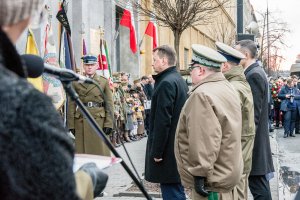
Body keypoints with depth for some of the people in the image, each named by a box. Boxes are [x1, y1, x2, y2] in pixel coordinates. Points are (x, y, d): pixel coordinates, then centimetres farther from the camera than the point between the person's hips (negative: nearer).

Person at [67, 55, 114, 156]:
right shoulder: (76, 82, 8)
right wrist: (71, 124, 0)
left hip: (99, 119, -1)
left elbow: (109, 103, 3)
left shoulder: (104, 81, 6)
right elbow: (72, 104, 6)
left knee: (101, 150, -1)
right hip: (81, 120, 1)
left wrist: (108, 123, -4)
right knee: (82, 150, 2)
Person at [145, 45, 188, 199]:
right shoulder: (179, 80, 14)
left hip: (168, 151, -10)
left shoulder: (166, 83, -16)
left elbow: (163, 121, -21)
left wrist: (156, 152, -16)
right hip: (179, 146, 10)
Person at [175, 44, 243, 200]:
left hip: (210, 181, -10)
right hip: (227, 173, 10)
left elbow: (204, 140, -27)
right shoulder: (227, 88, 11)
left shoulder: (202, 95, -21)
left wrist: (200, 174, -21)